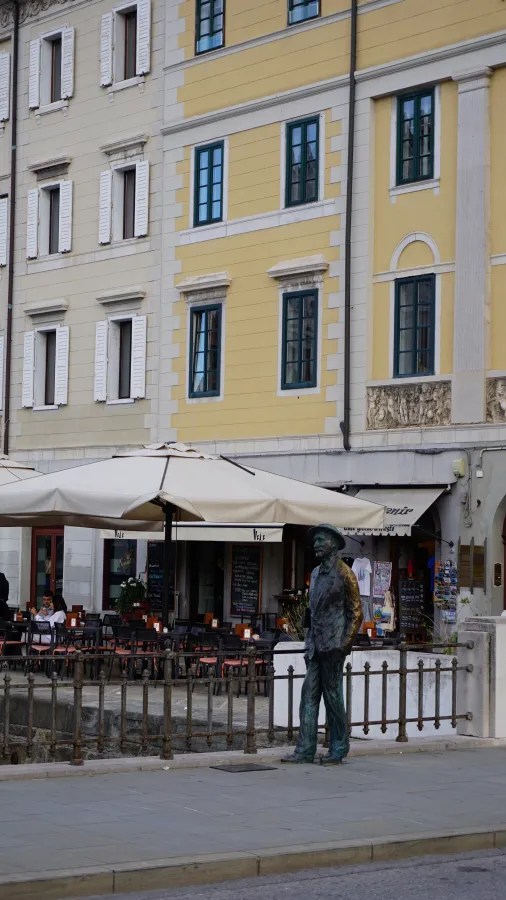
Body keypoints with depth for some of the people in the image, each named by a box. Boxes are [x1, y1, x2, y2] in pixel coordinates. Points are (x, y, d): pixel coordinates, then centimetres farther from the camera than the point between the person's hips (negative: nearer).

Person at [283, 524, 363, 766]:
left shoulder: (344, 574, -6)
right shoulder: (316, 573, 17)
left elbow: (355, 612, -8)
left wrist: (344, 646, -13)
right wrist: (309, 643, 16)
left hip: (333, 646, -7)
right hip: (315, 646, 7)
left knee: (333, 697, -1)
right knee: (309, 696, 3)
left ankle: (338, 750, 9)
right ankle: (305, 750, 4)